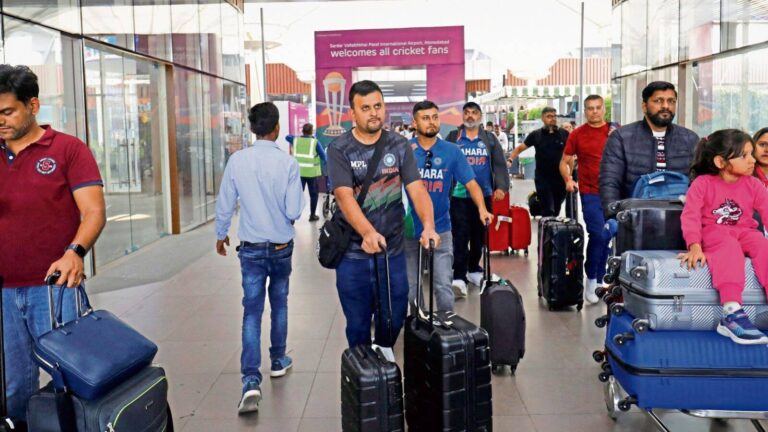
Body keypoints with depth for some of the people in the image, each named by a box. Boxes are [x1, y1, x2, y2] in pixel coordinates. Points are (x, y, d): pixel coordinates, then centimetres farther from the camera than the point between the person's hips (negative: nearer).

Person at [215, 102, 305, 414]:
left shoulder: (237, 160, -9)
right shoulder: (287, 163, -15)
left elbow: (225, 204, 0)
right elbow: (294, 211, -14)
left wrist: (221, 234, 17)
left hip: (251, 247, 0)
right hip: (282, 246, 0)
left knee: (252, 310, 0)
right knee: (279, 303, 19)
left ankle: (251, 382, -10)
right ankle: (278, 362, 34)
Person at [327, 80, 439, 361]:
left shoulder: (399, 146, 1)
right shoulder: (339, 150, -7)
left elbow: (417, 189, -8)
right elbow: (345, 196, -19)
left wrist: (428, 226, -26)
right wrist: (368, 232, -36)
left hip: (392, 250, 2)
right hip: (353, 254, -2)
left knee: (395, 315, 15)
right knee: (358, 322, 9)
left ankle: (384, 349, 45)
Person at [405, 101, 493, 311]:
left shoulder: (452, 151, -1)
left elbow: (471, 183, -3)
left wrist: (482, 209, -17)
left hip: (440, 229, 0)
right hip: (409, 229, 0)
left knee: (444, 287, 1)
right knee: (409, 287, 12)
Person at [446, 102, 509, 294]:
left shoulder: (490, 139, 9)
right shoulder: (453, 137, 6)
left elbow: (499, 164, 4)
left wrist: (501, 186, -9)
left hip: (484, 195, 3)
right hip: (458, 195, -2)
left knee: (479, 235, 12)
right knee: (460, 235, -9)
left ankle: (473, 269, 29)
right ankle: (459, 276, -8)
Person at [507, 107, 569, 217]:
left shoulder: (564, 134, 2)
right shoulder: (536, 135, 1)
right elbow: (520, 148, 9)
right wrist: (510, 160, -9)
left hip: (560, 178, 2)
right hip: (542, 178, -1)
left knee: (556, 210, 13)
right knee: (548, 211, -7)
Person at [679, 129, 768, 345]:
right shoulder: (702, 183, -6)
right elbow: (690, 216, -12)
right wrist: (694, 246, -25)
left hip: (744, 231, 4)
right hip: (713, 233, -4)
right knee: (730, 247, -36)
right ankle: (732, 313, -46)